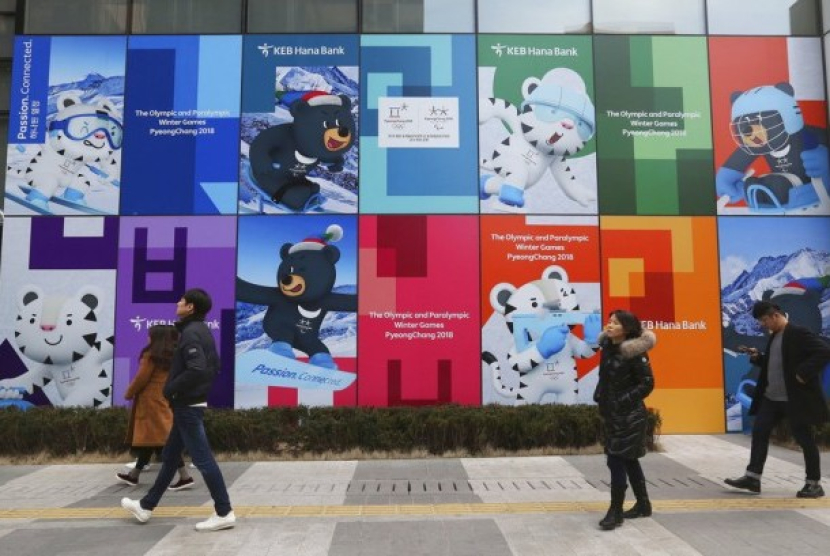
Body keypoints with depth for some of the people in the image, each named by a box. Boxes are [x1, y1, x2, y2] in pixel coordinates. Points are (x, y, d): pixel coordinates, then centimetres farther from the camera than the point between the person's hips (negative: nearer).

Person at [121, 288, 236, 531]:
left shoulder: (190, 333, -18)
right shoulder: (202, 331, 12)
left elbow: (196, 369, -29)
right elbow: (213, 366, 17)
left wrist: (170, 389, -16)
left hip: (187, 405, -10)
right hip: (191, 403, 10)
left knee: (203, 459, -5)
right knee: (170, 457, 19)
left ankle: (224, 513, 1)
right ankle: (146, 506, 32)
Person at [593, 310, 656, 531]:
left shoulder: (634, 352, -16)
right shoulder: (608, 347, 5)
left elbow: (647, 383, -16)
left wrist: (624, 401, -19)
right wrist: (601, 398, 9)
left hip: (629, 416, -8)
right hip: (611, 414, 8)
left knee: (616, 461, -7)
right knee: (628, 460, 17)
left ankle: (616, 511, 3)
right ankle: (643, 504, 31)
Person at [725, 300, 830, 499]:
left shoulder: (798, 333, -14)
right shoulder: (774, 336, 13)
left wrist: (804, 373, -25)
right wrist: (757, 357, 4)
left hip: (795, 398, -9)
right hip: (771, 397, 9)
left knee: (804, 439, 3)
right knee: (759, 432, 7)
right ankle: (752, 478, 12)